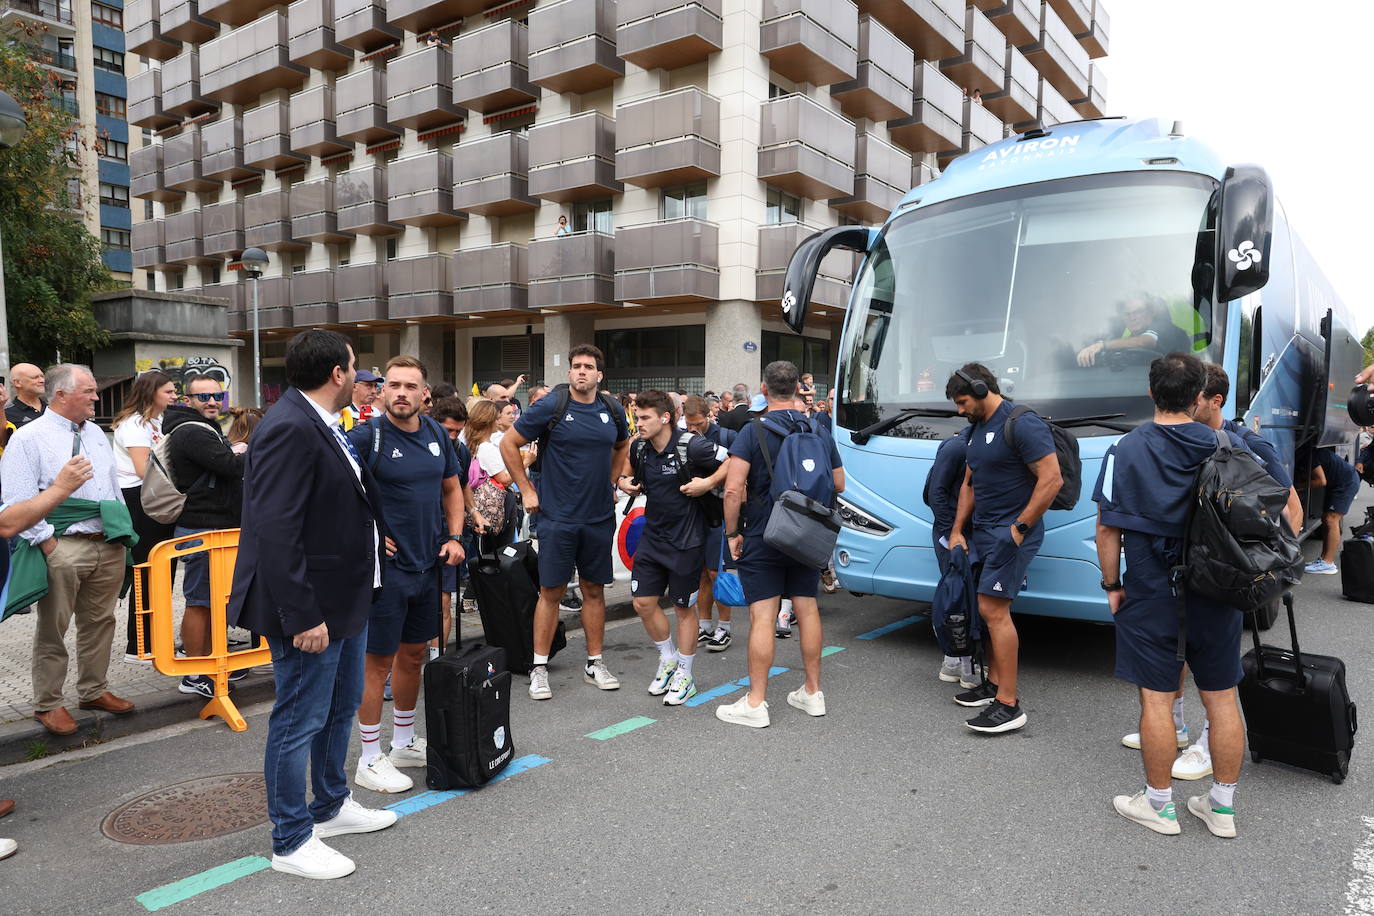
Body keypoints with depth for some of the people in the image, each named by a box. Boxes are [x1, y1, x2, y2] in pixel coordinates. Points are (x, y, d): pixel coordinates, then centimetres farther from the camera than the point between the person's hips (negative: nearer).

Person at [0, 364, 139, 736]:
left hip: (109, 544, 6)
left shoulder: (96, 434, 14)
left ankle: (94, 691, 28)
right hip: (62, 548, -6)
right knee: (53, 628, 3)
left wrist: (123, 533, 12)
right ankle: (47, 704, 15)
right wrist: (48, 543, -15)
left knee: (99, 621, 14)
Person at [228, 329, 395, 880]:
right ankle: (291, 841, 23)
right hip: (310, 605, -11)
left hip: (345, 596, 11)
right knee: (299, 722, 5)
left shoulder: (321, 425, 8)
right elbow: (275, 532, -27)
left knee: (341, 706, 23)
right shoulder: (289, 428, -23)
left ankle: (331, 807, 42)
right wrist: (303, 615, -26)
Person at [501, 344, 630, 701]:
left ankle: (595, 663, 23)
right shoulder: (550, 407, -7)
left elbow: (622, 446, 26)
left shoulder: (612, 412, 6)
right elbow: (508, 444, -1)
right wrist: (527, 490, -3)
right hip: (557, 517, -4)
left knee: (594, 589, 11)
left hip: (599, 517, 4)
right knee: (550, 591, 1)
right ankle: (539, 668, 13)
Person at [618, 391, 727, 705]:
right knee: (643, 603, 7)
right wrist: (624, 480, 3)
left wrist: (708, 483, -23)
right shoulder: (639, 448, 0)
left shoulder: (692, 446, -20)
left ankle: (684, 675, 25)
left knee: (683, 607, 7)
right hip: (652, 535, 6)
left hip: (685, 539, -6)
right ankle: (668, 659, 32)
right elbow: (629, 464, 23)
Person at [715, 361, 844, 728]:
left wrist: (732, 533, -7)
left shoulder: (753, 430, -12)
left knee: (762, 618, -2)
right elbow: (838, 485, 12)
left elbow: (733, 489, -19)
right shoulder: (820, 432, 4)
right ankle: (813, 693, 24)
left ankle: (755, 704, 5)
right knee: (808, 611, 14)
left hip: (762, 539, -5)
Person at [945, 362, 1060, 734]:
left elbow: (1051, 479, -19)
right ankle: (994, 684, 24)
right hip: (984, 531, 9)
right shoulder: (977, 429, 15)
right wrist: (957, 531, 14)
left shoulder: (1022, 425, -15)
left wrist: (1020, 527, -18)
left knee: (993, 609, -12)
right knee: (990, 608, 13)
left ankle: (1009, 705, -8)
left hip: (1011, 532, -9)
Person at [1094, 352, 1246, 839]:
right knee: (1221, 698, 13)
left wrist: (1112, 585, 1)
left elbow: (1108, 528, -9)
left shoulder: (1126, 450, -8)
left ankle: (1159, 805, 16)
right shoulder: (1229, 446, 1)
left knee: (1156, 699, 5)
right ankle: (1222, 807, 25)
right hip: (1218, 596, 4)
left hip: (1152, 595, -3)